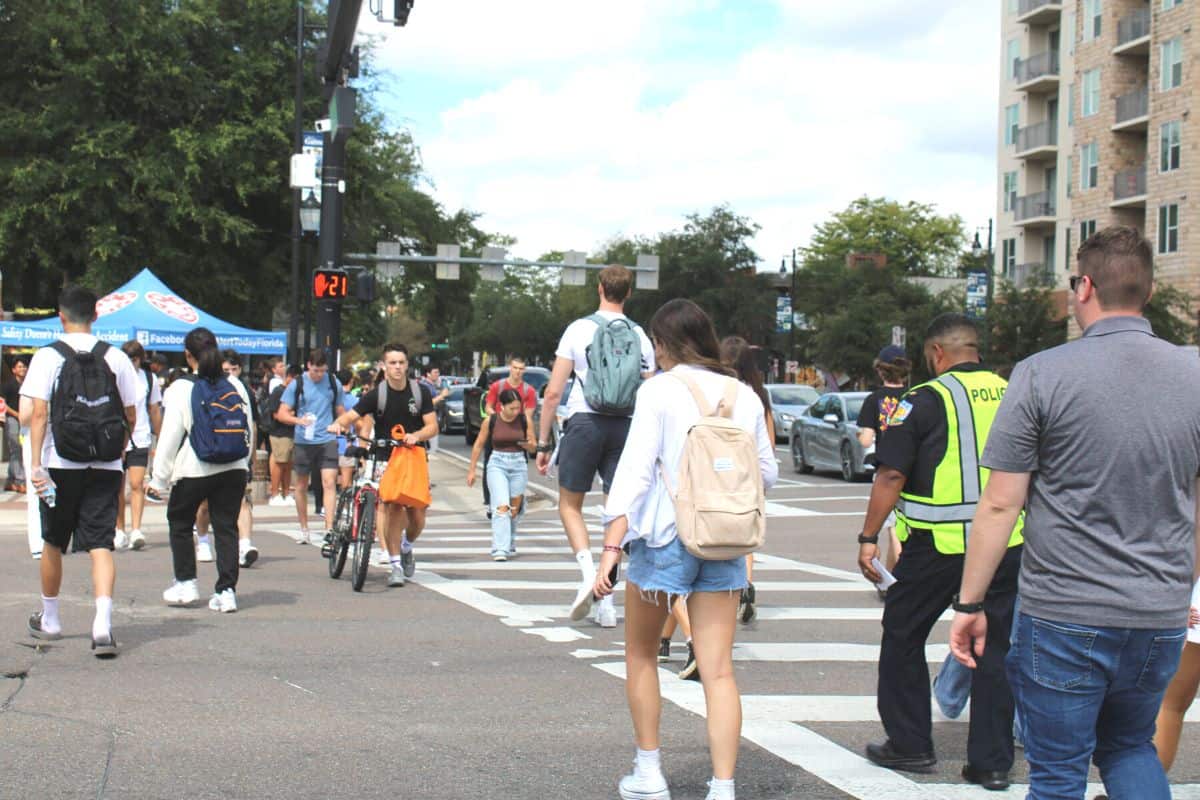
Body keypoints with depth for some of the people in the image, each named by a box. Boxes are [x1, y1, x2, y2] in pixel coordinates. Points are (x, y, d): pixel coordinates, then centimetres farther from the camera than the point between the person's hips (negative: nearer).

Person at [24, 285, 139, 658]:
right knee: (100, 545, -1)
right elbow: (131, 416, 6)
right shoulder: (115, 358, 2)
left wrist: (35, 464, -12)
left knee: (52, 543, 17)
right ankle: (103, 622, -19)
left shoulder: (48, 357, -3)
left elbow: (38, 413, -11)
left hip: (60, 465, -1)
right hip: (105, 468, 1)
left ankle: (49, 619, 32)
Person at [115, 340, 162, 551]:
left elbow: (155, 411, 13)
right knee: (118, 487, 7)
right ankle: (120, 531, 19)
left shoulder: (148, 378, 4)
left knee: (136, 484, -12)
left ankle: (136, 530, -15)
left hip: (140, 440, 0)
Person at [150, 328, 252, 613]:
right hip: (234, 469, 3)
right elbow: (249, 430, 10)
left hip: (194, 470, -3)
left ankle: (185, 583, 18)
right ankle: (226, 590, 1)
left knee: (180, 523, 17)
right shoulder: (235, 386, 4)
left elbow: (170, 435, -7)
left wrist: (160, 477, 0)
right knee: (226, 526, 6)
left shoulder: (181, 389, -8)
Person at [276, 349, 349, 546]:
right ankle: (304, 529, 25)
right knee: (302, 485, 11)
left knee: (329, 482, -14)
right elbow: (282, 414, -4)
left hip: (327, 440, 0)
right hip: (304, 441, 0)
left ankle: (329, 530, -17)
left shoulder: (334, 384, 4)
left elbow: (341, 411, 16)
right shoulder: (297, 384, -1)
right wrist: (299, 420, -23)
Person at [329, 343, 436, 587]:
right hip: (386, 459, -2)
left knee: (417, 518, -1)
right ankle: (395, 565, -7)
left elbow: (432, 427, -3)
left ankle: (407, 546, 33)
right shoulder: (377, 395, -5)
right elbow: (351, 416, -13)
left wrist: (415, 435, -23)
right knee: (393, 508, -18)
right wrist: (338, 423, -36)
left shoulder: (420, 392, 0)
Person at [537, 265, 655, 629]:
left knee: (570, 504, 13)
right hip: (626, 425, 2)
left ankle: (588, 569, -11)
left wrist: (543, 442, 4)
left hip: (585, 422, -2)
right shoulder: (640, 336, 7)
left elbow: (553, 392, -2)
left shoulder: (579, 329, 0)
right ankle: (607, 602, 4)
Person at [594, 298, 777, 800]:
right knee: (719, 670, 2)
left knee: (641, 655, 17)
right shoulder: (744, 395, 5)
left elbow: (635, 470, -14)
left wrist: (612, 546, -15)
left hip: (665, 537, -3)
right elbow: (767, 472, 11)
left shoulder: (660, 391, -8)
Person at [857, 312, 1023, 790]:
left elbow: (891, 476, -10)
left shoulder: (924, 401, -7)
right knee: (994, 649, 10)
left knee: (903, 638, 13)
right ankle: (992, 761, 12)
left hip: (938, 545, -4)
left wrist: (869, 537, -2)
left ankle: (909, 745, 19)